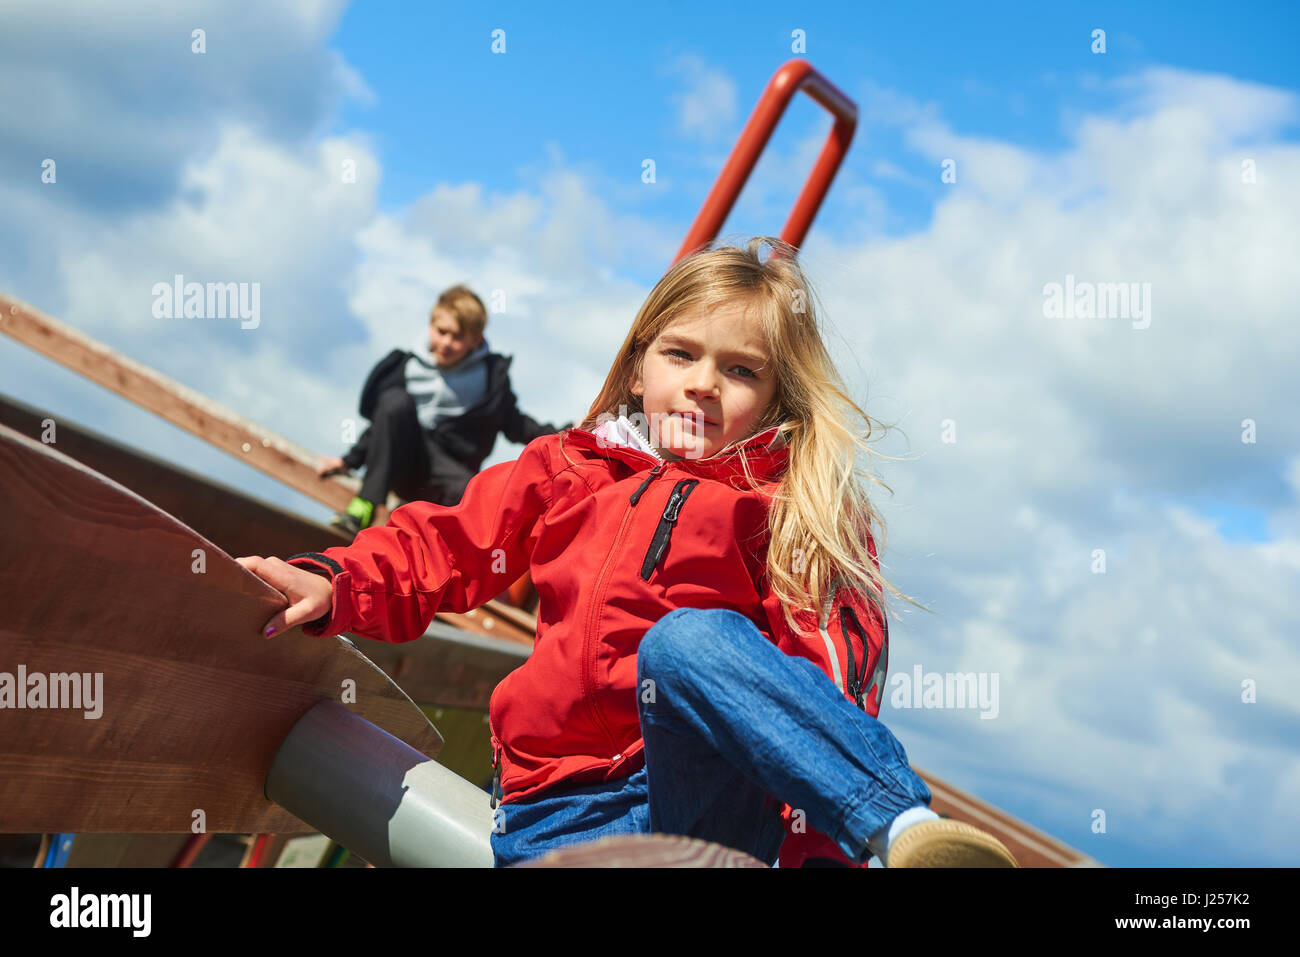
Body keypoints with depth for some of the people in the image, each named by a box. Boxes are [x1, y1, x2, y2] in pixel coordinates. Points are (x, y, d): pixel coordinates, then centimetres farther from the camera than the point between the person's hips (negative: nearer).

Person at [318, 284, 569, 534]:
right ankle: (365, 506, -27)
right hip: (401, 464, 1)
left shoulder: (489, 374, 4)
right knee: (396, 400, -28)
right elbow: (384, 422, 14)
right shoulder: (409, 366, 6)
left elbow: (513, 424, 12)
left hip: (450, 469, -1)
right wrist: (349, 460, 8)